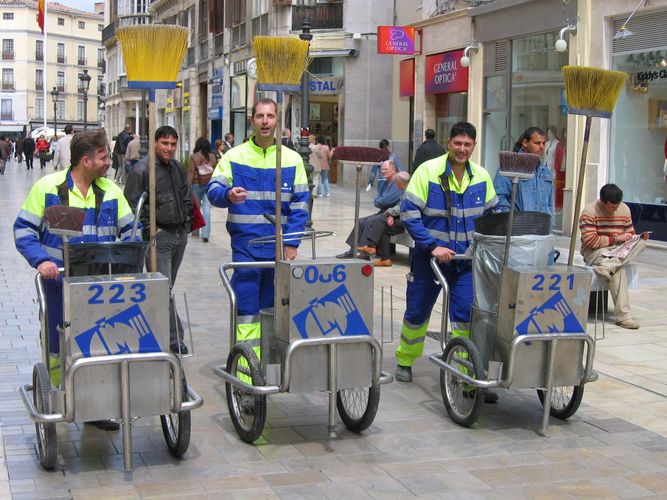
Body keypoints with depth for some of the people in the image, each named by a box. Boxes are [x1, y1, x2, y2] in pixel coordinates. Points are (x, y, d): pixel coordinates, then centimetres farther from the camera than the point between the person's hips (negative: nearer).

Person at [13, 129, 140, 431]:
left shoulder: (111, 191, 5)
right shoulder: (47, 187, -5)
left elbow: (129, 231, 11)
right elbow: (24, 230, -4)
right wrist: (41, 260, -19)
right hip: (60, 284, -3)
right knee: (58, 347, 8)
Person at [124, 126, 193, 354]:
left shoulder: (177, 168, 13)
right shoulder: (141, 169, -10)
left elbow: (187, 198, 24)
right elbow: (132, 203, -12)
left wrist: (187, 223, 14)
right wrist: (150, 229, -14)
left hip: (180, 234, 7)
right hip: (159, 236, -7)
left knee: (167, 286, 14)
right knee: (163, 288, -9)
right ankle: (174, 338, -7)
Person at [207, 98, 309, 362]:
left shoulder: (292, 159, 7)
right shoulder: (234, 156, 4)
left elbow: (300, 203, 5)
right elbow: (214, 190, -4)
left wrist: (291, 243, -5)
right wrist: (228, 195, -28)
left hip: (279, 247, 2)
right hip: (245, 246, -2)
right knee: (246, 310, -7)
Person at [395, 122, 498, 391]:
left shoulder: (481, 176, 1)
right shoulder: (428, 171, -11)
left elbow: (491, 215, 14)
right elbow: (409, 213, -13)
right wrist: (432, 246, -19)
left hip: (466, 259, 2)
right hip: (429, 257, -2)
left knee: (466, 315, -7)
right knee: (417, 312, 12)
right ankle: (405, 361, 35)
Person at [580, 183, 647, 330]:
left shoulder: (624, 209, 7)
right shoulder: (590, 212, -12)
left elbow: (630, 234, 15)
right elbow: (590, 241, -19)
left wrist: (640, 237, -9)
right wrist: (615, 238, -21)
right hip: (594, 252, -6)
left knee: (641, 243, -25)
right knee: (618, 269, -36)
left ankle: (606, 267, -41)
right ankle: (623, 316, -40)